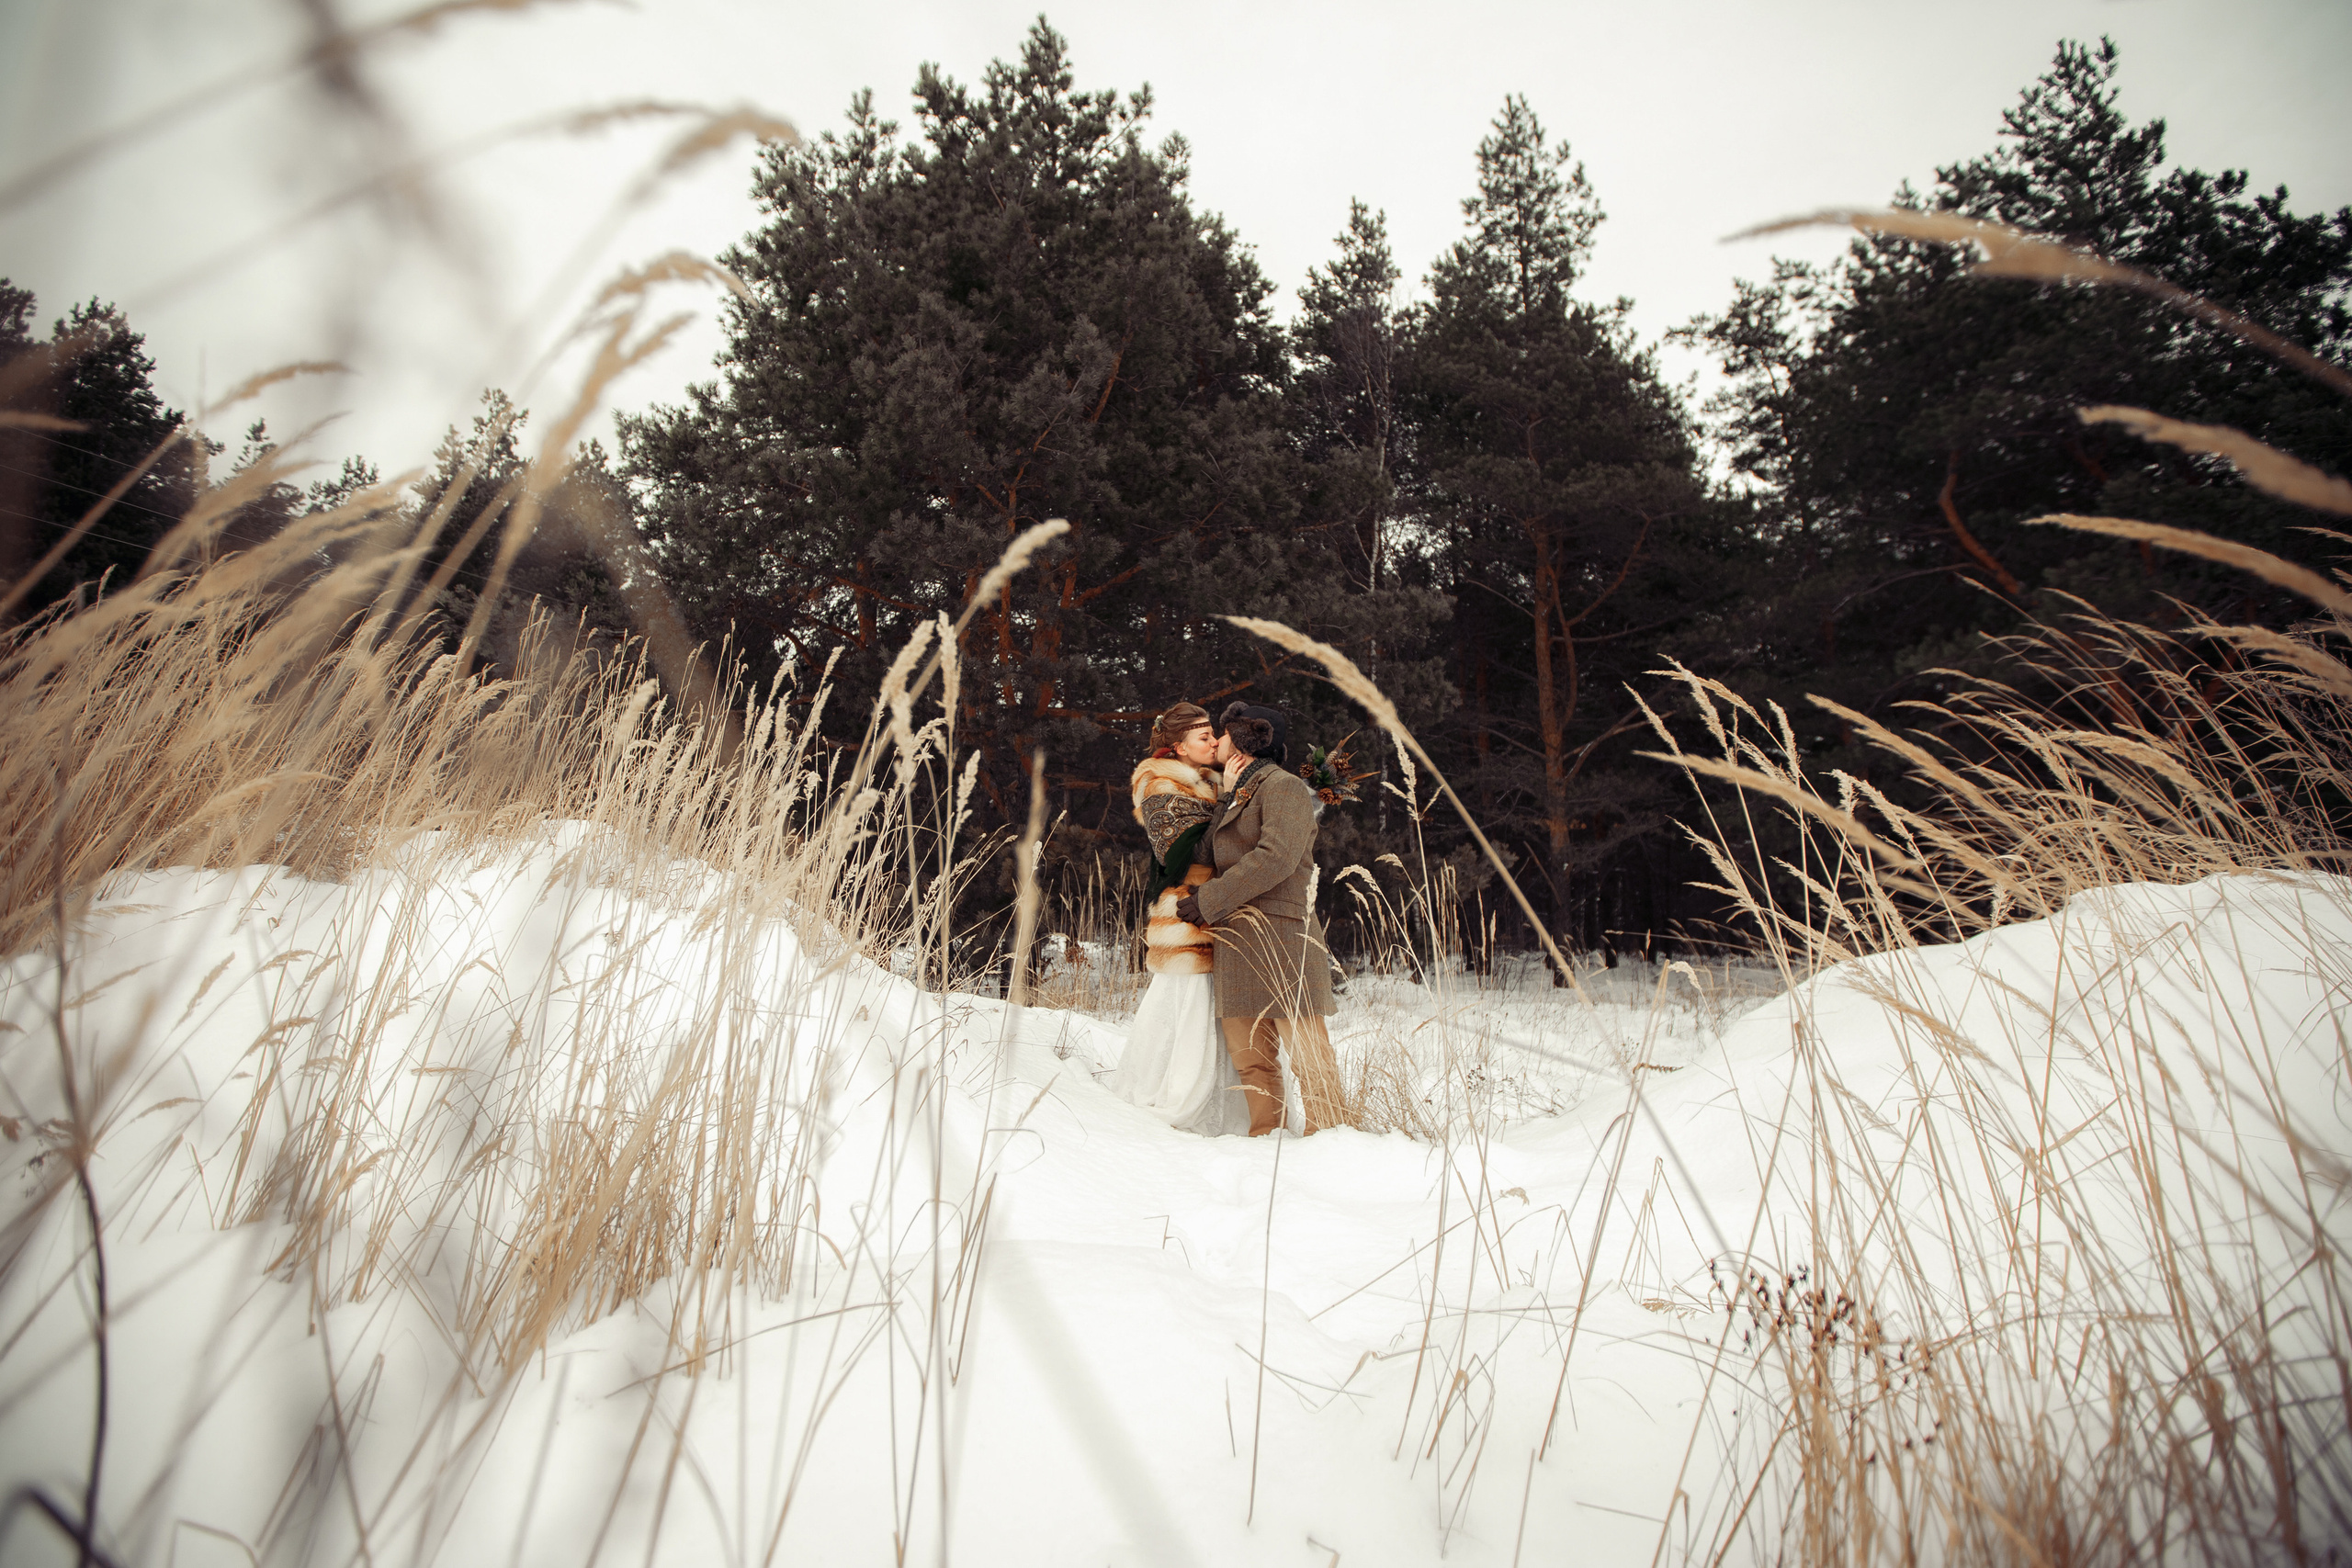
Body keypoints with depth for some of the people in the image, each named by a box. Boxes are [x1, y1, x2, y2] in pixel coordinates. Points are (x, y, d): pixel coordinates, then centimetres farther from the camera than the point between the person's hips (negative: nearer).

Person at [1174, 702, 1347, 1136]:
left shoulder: (1283, 786, -3)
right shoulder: (1239, 794, 25)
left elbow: (1275, 858, -17)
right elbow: (1213, 856, 16)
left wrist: (1208, 901, -13)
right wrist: (1227, 797, 9)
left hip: (1279, 937, -8)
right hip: (1236, 941, 8)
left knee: (1306, 1052, -7)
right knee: (1250, 1057, 7)